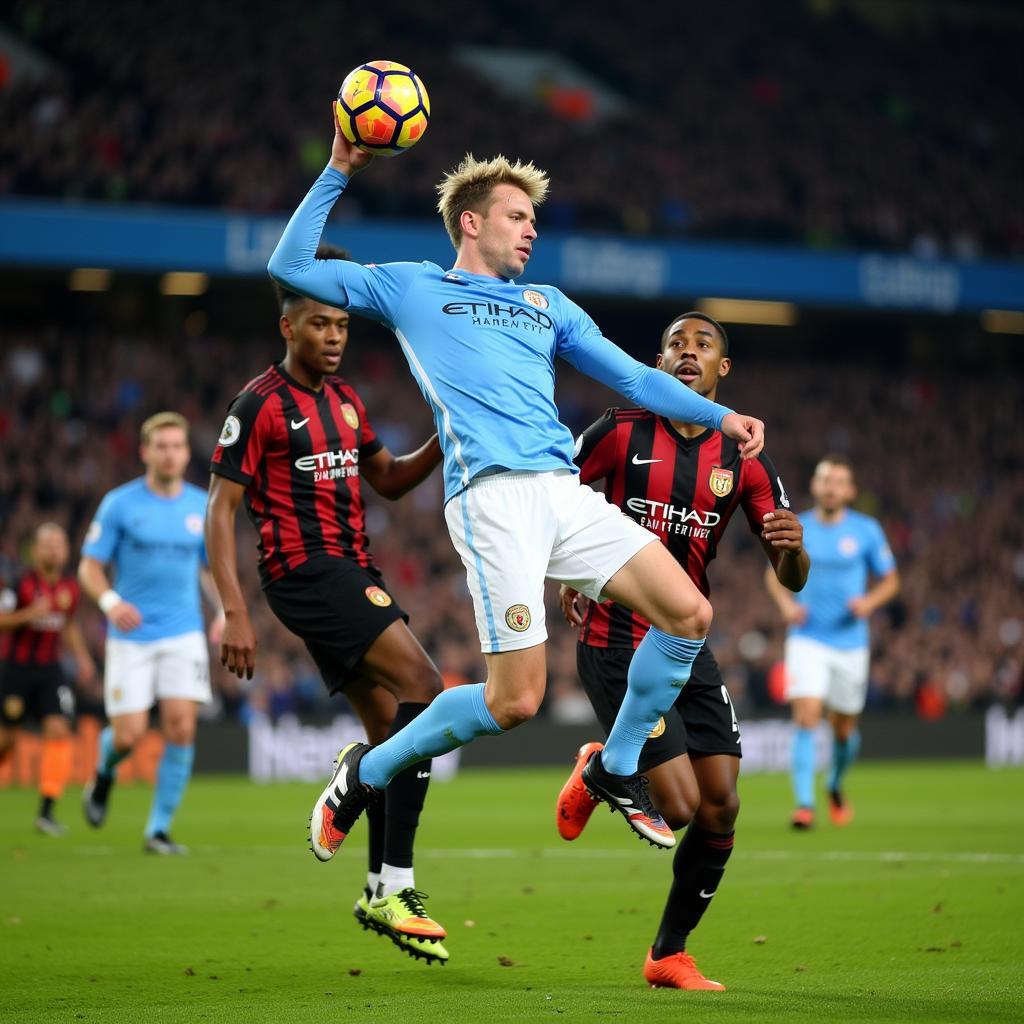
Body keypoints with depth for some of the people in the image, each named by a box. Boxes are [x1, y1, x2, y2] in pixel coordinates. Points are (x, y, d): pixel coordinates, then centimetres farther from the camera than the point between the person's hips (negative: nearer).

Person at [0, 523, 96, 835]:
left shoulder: (70, 587, 4)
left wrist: (82, 657, 12)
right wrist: (29, 614, -26)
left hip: (50, 669, 4)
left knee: (58, 730, -14)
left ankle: (46, 810, -14)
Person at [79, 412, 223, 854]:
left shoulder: (202, 507, 6)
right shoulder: (119, 504, -4)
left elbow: (210, 567, 18)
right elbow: (89, 567, -2)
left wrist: (225, 611, 1)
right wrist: (110, 601, -22)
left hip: (183, 635, 2)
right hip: (130, 636, -2)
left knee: (181, 728, -11)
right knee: (129, 736, -7)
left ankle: (159, 830, 0)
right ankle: (104, 775, 31)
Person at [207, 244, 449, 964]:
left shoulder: (346, 398, 16)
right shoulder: (261, 404, -8)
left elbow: (389, 480, 25)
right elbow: (221, 508, -9)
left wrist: (440, 446, 4)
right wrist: (235, 613, -17)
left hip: (351, 574, 9)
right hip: (306, 572, -9)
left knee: (391, 728, 8)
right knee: (424, 687, -20)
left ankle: (381, 892, 18)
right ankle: (395, 886, -21)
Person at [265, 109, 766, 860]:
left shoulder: (547, 305, 28)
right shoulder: (412, 288, 16)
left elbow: (632, 377, 25)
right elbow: (291, 266, 13)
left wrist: (719, 415, 11)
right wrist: (339, 172, 6)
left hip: (565, 490, 6)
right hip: (492, 494, -6)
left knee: (687, 614, -9)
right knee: (516, 699, -13)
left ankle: (618, 769, 11)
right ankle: (368, 772, 10)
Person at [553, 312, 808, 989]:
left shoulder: (743, 460, 4)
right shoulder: (623, 433, -6)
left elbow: (791, 579, 1)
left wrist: (793, 547, -20)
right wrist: (567, 574, -2)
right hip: (616, 645, -5)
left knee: (722, 808, -3)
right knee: (682, 806, -14)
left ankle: (669, 956, 16)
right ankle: (597, 772, 20)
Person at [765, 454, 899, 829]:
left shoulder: (867, 530, -3)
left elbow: (890, 580, 5)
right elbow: (775, 574, 13)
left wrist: (869, 601, -16)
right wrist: (786, 604, -7)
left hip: (850, 641, 1)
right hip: (807, 639, -1)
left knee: (844, 727, 11)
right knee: (806, 718, -17)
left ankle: (836, 788, 40)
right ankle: (804, 805, -20)